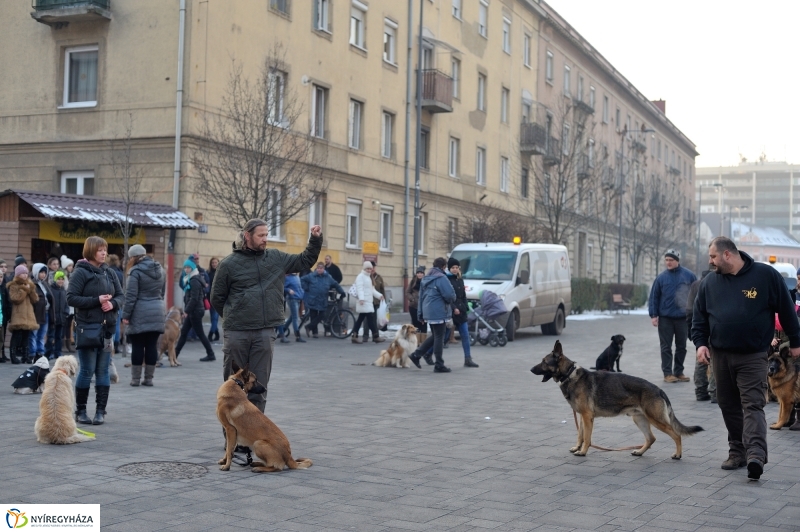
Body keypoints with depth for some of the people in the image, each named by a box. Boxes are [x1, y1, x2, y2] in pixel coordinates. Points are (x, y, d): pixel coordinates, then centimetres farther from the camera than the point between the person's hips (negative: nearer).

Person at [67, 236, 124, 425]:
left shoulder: (110, 273, 9)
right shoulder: (80, 272, -6)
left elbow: (120, 295, 13)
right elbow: (71, 298, -11)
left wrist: (113, 303, -9)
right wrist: (97, 300, -18)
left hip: (107, 328, 5)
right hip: (87, 327, -5)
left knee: (103, 371, 6)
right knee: (87, 370, 0)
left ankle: (101, 411, 12)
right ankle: (80, 411, 12)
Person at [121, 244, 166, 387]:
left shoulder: (136, 272, -9)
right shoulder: (160, 270, 12)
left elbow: (131, 296, -12)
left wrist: (125, 315, -9)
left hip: (139, 314, -6)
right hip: (157, 313, 6)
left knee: (137, 346, 1)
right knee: (152, 345, 7)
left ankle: (135, 378, 6)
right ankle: (148, 378, 11)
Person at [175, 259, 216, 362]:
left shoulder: (194, 281, -15)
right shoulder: (190, 279, 15)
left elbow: (194, 298, -21)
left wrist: (187, 310, -19)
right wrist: (186, 310, 13)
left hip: (195, 311, -10)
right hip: (192, 311, 10)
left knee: (200, 333, -4)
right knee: (183, 332, 11)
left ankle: (211, 355, 2)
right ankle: (175, 353, 16)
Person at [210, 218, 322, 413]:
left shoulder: (276, 258, 9)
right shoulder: (229, 263, -1)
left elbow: (305, 261, 17)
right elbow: (217, 298, 5)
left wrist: (315, 239, 5)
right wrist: (233, 318, 9)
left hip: (265, 332, 3)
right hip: (236, 332, -3)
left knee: (260, 384, 6)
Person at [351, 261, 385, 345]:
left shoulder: (368, 277, 22)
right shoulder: (360, 276, -8)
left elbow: (372, 289, 28)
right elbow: (360, 288, -19)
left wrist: (379, 295, 19)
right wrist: (361, 298, -31)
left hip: (369, 302, 10)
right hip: (364, 302, -10)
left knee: (360, 319, 9)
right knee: (371, 318, -10)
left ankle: (355, 336, 11)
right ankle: (376, 337, -8)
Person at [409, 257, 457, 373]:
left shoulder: (426, 278, 15)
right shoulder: (441, 278, -13)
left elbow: (421, 296, 18)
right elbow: (450, 294, -19)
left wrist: (420, 313, 20)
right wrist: (452, 300, 5)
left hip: (428, 312, 9)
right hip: (438, 312, -9)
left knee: (435, 336, 19)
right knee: (439, 337, -1)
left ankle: (416, 355, 16)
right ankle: (439, 365, 3)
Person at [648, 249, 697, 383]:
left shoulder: (689, 276, -1)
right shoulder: (661, 277, -1)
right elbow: (654, 297, 0)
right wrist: (653, 315, -6)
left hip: (683, 317, 1)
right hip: (665, 318, -1)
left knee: (681, 347, 10)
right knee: (666, 347, 3)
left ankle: (679, 372, 20)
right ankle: (667, 373, 8)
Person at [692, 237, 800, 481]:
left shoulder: (765, 275, -6)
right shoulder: (710, 283, 5)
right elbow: (699, 316, 12)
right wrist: (700, 342, -3)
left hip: (753, 357, -5)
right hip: (720, 355, 5)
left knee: (752, 405, -11)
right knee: (729, 405, 9)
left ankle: (755, 455, -20)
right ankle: (737, 451, 19)